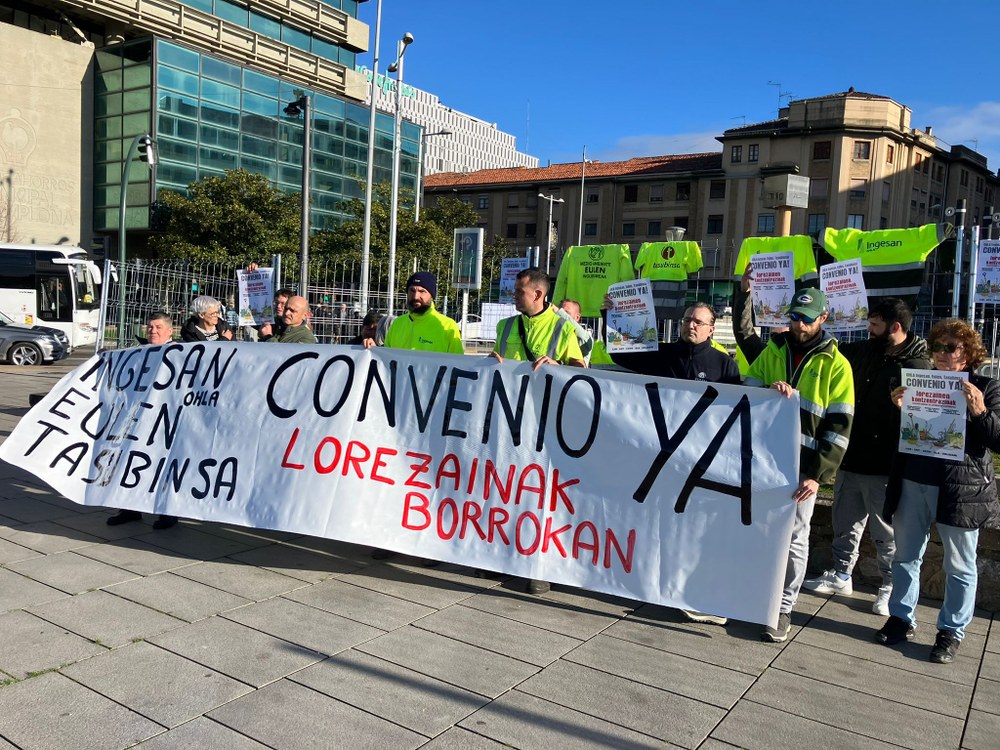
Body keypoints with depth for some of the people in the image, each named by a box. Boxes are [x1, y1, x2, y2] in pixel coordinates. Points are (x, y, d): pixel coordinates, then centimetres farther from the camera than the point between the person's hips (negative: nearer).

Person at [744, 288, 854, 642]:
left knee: (794, 537, 6)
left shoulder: (835, 364, -2)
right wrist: (769, 389, -16)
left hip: (802, 466, -3)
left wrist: (819, 475, -12)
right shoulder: (773, 350, 9)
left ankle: (783, 609, 18)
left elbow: (839, 426, -5)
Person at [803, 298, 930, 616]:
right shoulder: (864, 350, 4)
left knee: (886, 530, 8)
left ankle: (890, 586, 25)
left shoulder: (917, 366, -13)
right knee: (845, 522, 18)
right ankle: (841, 575, 34)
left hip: (883, 467, -6)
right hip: (851, 458, 7)